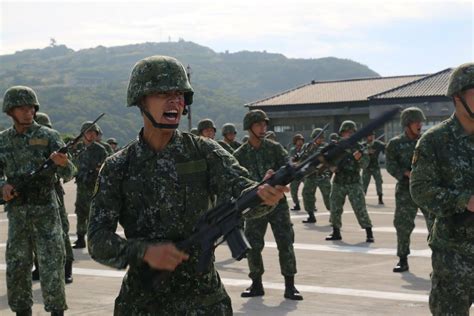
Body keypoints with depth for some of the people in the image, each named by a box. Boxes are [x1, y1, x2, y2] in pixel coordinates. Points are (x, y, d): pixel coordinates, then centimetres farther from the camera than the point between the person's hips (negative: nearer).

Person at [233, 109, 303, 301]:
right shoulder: (240, 155, 1)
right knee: (253, 246, 3)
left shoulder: (275, 148, 1)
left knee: (285, 243, -5)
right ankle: (256, 285, 18)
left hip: (277, 202, -1)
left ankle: (290, 286, 1)